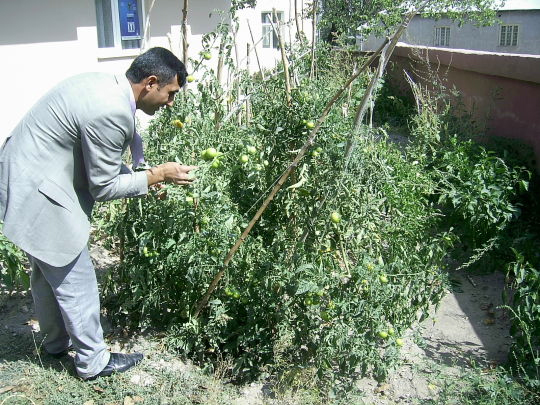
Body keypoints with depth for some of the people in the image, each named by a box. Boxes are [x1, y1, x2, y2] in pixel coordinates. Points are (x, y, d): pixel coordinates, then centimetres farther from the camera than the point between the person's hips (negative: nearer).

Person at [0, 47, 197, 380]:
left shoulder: (104, 84, 3)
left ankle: (57, 341, 45)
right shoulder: (112, 113, -27)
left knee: (48, 273, 25)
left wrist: (144, 178, 8)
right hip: (39, 197, -10)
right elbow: (103, 187, -17)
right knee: (76, 283, 5)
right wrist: (157, 176, -9)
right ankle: (92, 360, 23)